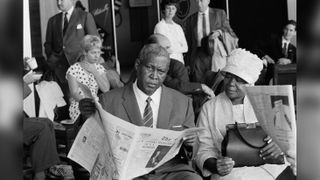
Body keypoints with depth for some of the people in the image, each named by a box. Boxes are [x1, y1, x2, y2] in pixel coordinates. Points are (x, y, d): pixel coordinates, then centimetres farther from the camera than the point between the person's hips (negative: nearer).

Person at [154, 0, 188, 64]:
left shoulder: (178, 27, 13)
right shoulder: (159, 26, -4)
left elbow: (185, 48, 9)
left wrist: (174, 49, -6)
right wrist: (179, 48, 2)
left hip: (180, 60, 5)